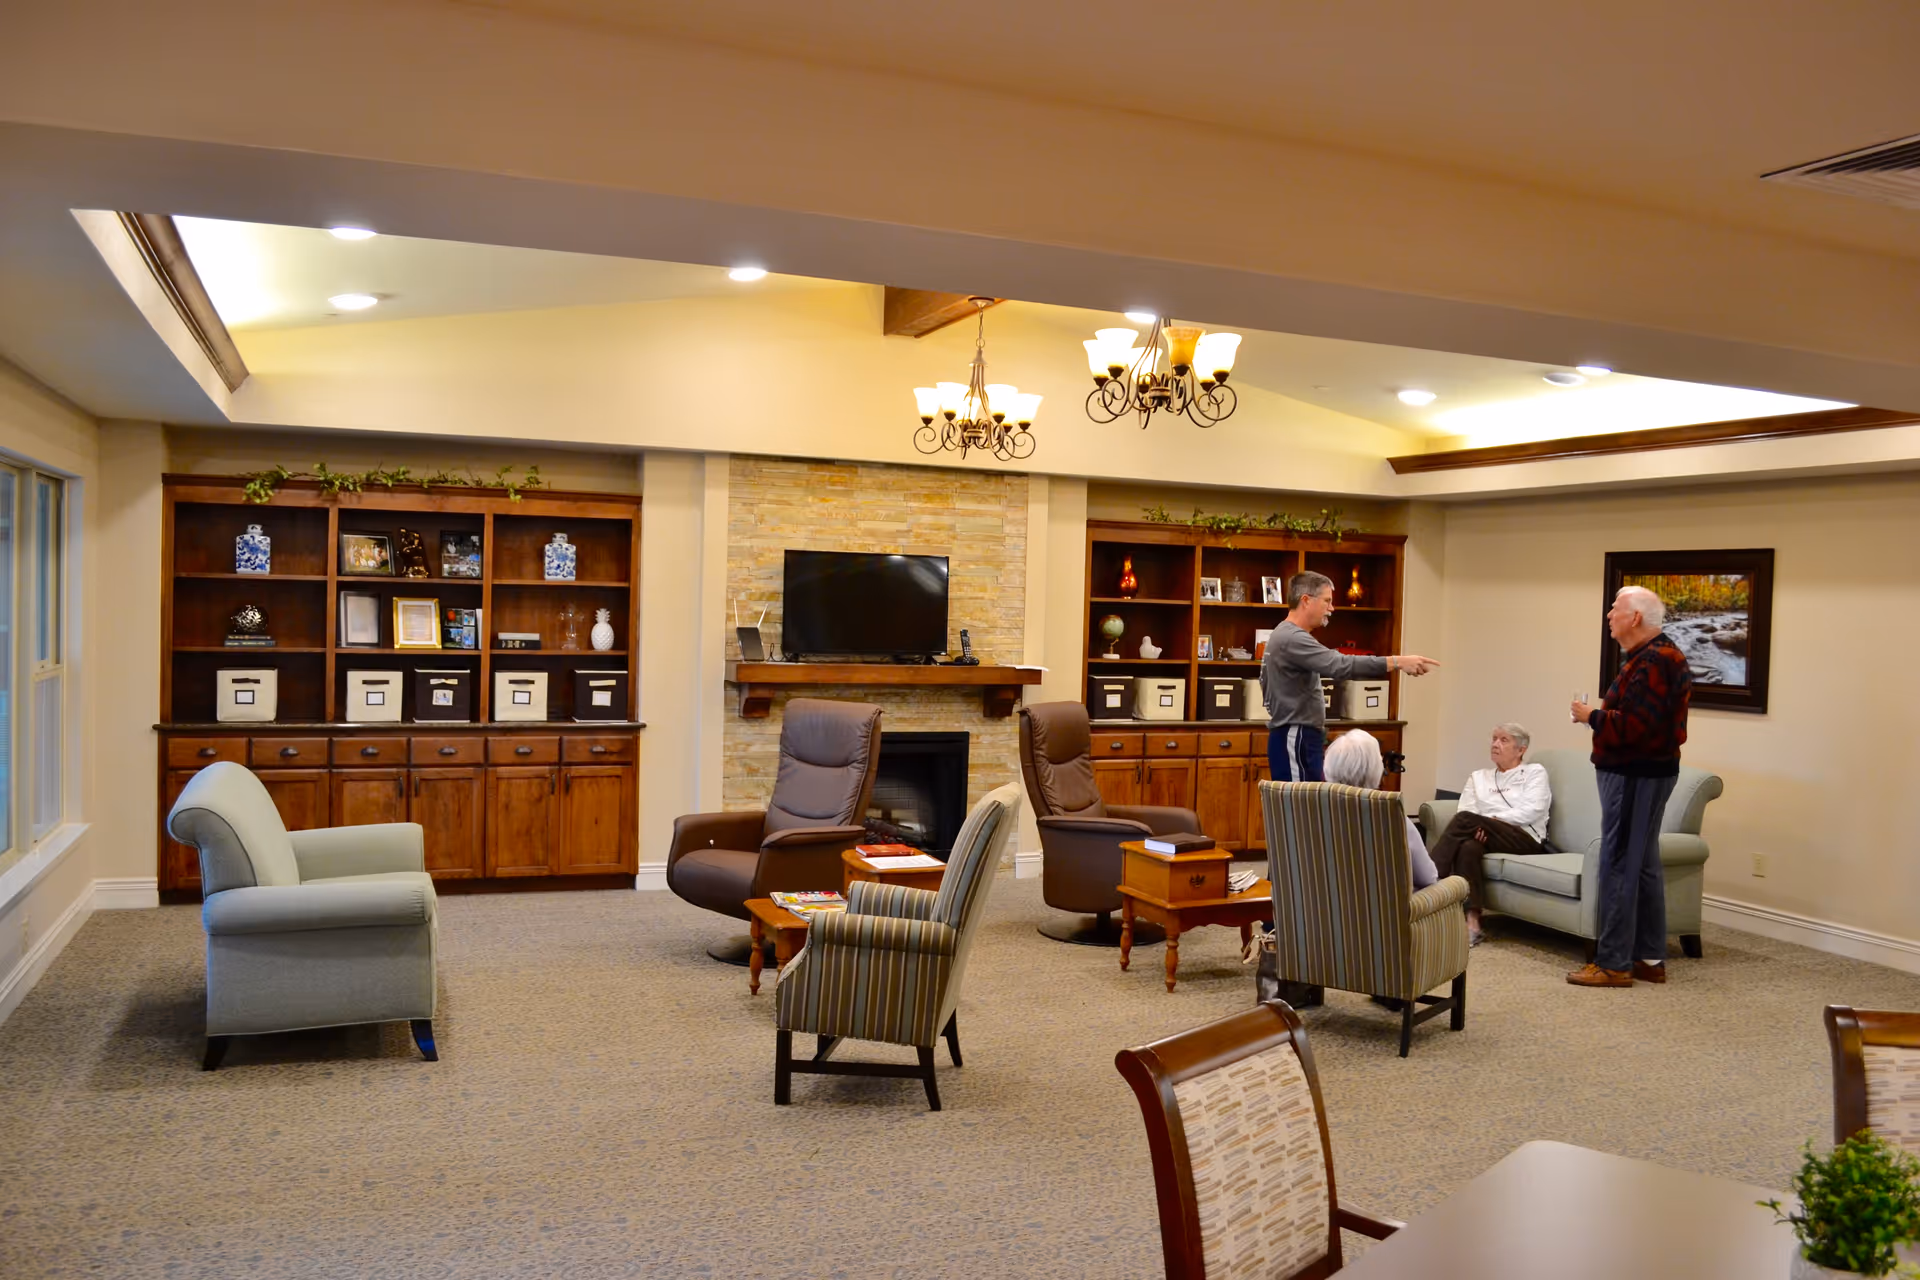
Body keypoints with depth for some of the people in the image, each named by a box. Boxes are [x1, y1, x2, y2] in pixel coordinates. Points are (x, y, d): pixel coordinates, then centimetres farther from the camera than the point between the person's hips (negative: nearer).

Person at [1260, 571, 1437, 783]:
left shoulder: (1287, 636, 17)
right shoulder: (1292, 639, -17)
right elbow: (1341, 665, -29)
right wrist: (1397, 662, -31)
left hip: (1300, 738, 11)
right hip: (1296, 741, -11)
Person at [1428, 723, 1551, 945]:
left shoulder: (1534, 772, 15)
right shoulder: (1478, 777, 27)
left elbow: (1532, 811, -2)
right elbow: (1466, 811, 9)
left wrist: (1493, 820, -11)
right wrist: (1478, 827, -14)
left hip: (1525, 839, -3)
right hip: (1486, 836, 3)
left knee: (1465, 820, -31)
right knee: (1468, 847, -37)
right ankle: (1471, 922, -44)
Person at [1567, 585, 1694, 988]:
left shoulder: (1652, 661, -19)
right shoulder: (1656, 655, 16)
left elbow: (1635, 727, -26)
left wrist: (1592, 717, -12)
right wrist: (1603, 713, 5)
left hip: (1634, 775, -11)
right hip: (1646, 771, 11)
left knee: (1619, 866, -6)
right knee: (1644, 866, 15)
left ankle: (1613, 963, 0)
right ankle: (1650, 959, 22)